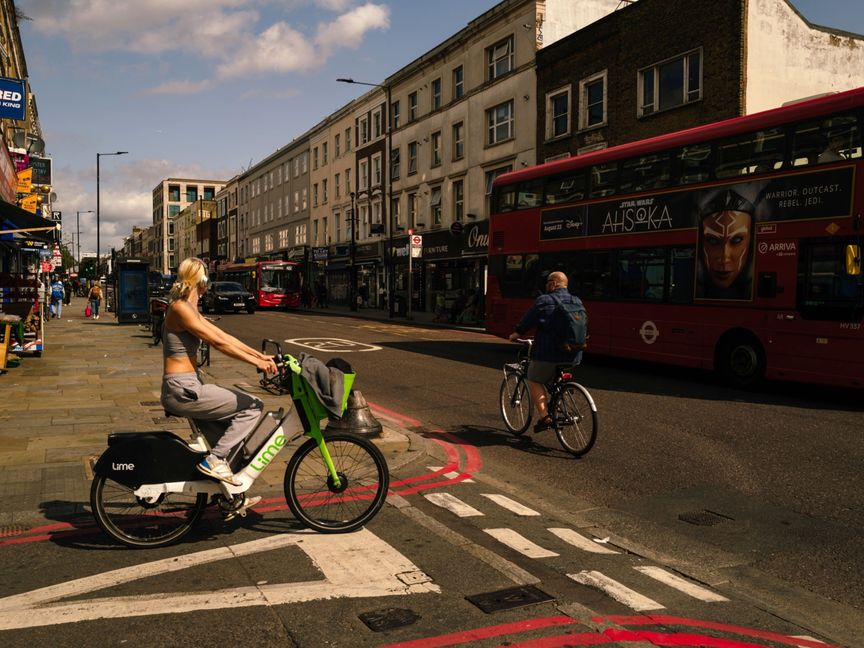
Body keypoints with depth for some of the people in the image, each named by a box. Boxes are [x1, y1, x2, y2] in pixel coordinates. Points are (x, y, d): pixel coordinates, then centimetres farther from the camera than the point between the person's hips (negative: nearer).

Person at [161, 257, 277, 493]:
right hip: (182, 391, -10)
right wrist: (257, 362, -18)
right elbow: (218, 342, -19)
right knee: (253, 407, -8)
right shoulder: (180, 308, -15)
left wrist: (260, 355, 7)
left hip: (186, 388, 10)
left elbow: (224, 336, 13)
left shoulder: (189, 308, 16)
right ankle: (214, 460, -5)